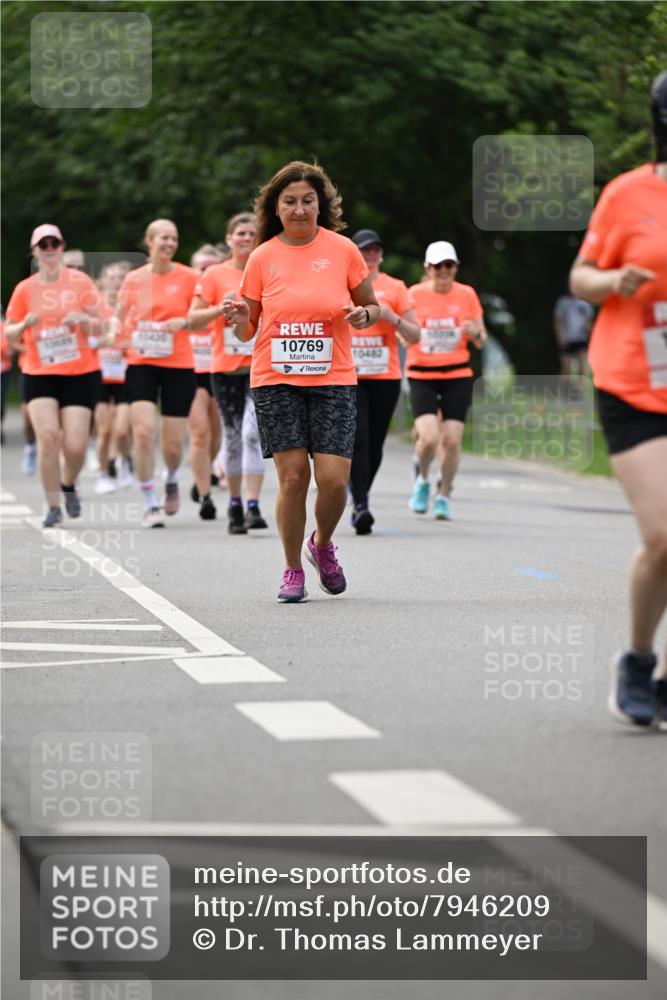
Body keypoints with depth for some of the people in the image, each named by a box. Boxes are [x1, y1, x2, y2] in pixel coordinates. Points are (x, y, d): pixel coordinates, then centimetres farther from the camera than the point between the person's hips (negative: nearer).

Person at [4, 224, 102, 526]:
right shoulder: (24, 289, 4)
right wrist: (25, 324, -12)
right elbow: (10, 335, 10)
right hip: (39, 374, 0)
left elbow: (98, 329, 5)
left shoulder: (80, 282, 2)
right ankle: (53, 506, -3)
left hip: (81, 374, 0)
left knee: (75, 445, -8)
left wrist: (83, 319, -16)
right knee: (48, 436, -16)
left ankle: (69, 485, 25)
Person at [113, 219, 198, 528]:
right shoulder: (133, 279, 4)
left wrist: (184, 322, -19)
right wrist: (116, 333, -4)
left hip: (178, 366, -1)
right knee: (143, 431, -16)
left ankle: (172, 480, 37)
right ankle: (150, 505, -5)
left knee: (172, 444, 1)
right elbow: (120, 317, 17)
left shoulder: (189, 278, -1)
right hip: (141, 364, 1)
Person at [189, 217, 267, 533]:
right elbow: (193, 319, 0)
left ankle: (253, 507, -19)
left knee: (253, 432, -16)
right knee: (233, 436, 7)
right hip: (226, 368, 1)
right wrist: (221, 308, -16)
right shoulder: (215, 275, 3)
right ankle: (234, 504, 20)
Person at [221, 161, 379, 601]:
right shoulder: (262, 257, 3)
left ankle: (322, 544, 24)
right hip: (275, 381, 0)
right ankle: (293, 569, 12)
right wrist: (240, 320, -14)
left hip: (333, 380, 0)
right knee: (293, 475, -6)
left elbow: (372, 305, 12)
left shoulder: (343, 250, 1)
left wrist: (364, 315, -11)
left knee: (334, 478, -8)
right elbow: (249, 330, 9)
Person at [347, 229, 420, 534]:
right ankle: (360, 505, -20)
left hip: (385, 377, 2)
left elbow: (414, 336, 7)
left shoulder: (394, 288, 7)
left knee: (374, 443, 5)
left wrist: (393, 318, -9)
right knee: (357, 440, -15)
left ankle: (359, 498, 22)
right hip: (348, 376, -2)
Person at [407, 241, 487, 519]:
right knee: (429, 437, -17)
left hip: (458, 376, 1)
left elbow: (482, 341, 10)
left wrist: (475, 333, -14)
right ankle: (422, 480, 14)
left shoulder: (467, 295, 3)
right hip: (422, 376, -1)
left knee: (452, 439, -5)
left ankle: (444, 495, 16)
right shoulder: (415, 295, 0)